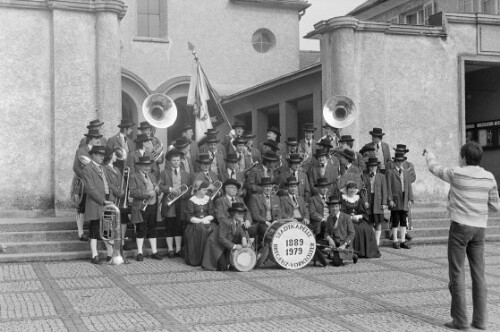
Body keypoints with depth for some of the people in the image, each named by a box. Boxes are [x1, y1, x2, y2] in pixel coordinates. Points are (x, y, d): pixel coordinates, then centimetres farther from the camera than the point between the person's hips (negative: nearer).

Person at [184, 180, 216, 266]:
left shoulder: (208, 199, 15)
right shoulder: (191, 201, 3)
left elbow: (212, 215, 9)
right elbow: (190, 218, -5)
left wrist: (205, 219, -11)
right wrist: (201, 221, -16)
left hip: (207, 222, 3)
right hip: (194, 224, -3)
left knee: (211, 229, -30)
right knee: (200, 229, -35)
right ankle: (197, 259, -26)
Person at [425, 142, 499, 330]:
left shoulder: (457, 174, -10)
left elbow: (435, 169, 9)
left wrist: (429, 153, 30)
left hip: (460, 226, -4)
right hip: (479, 229, 5)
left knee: (457, 273, 0)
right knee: (478, 274, 7)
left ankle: (460, 320, 0)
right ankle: (480, 320, 7)